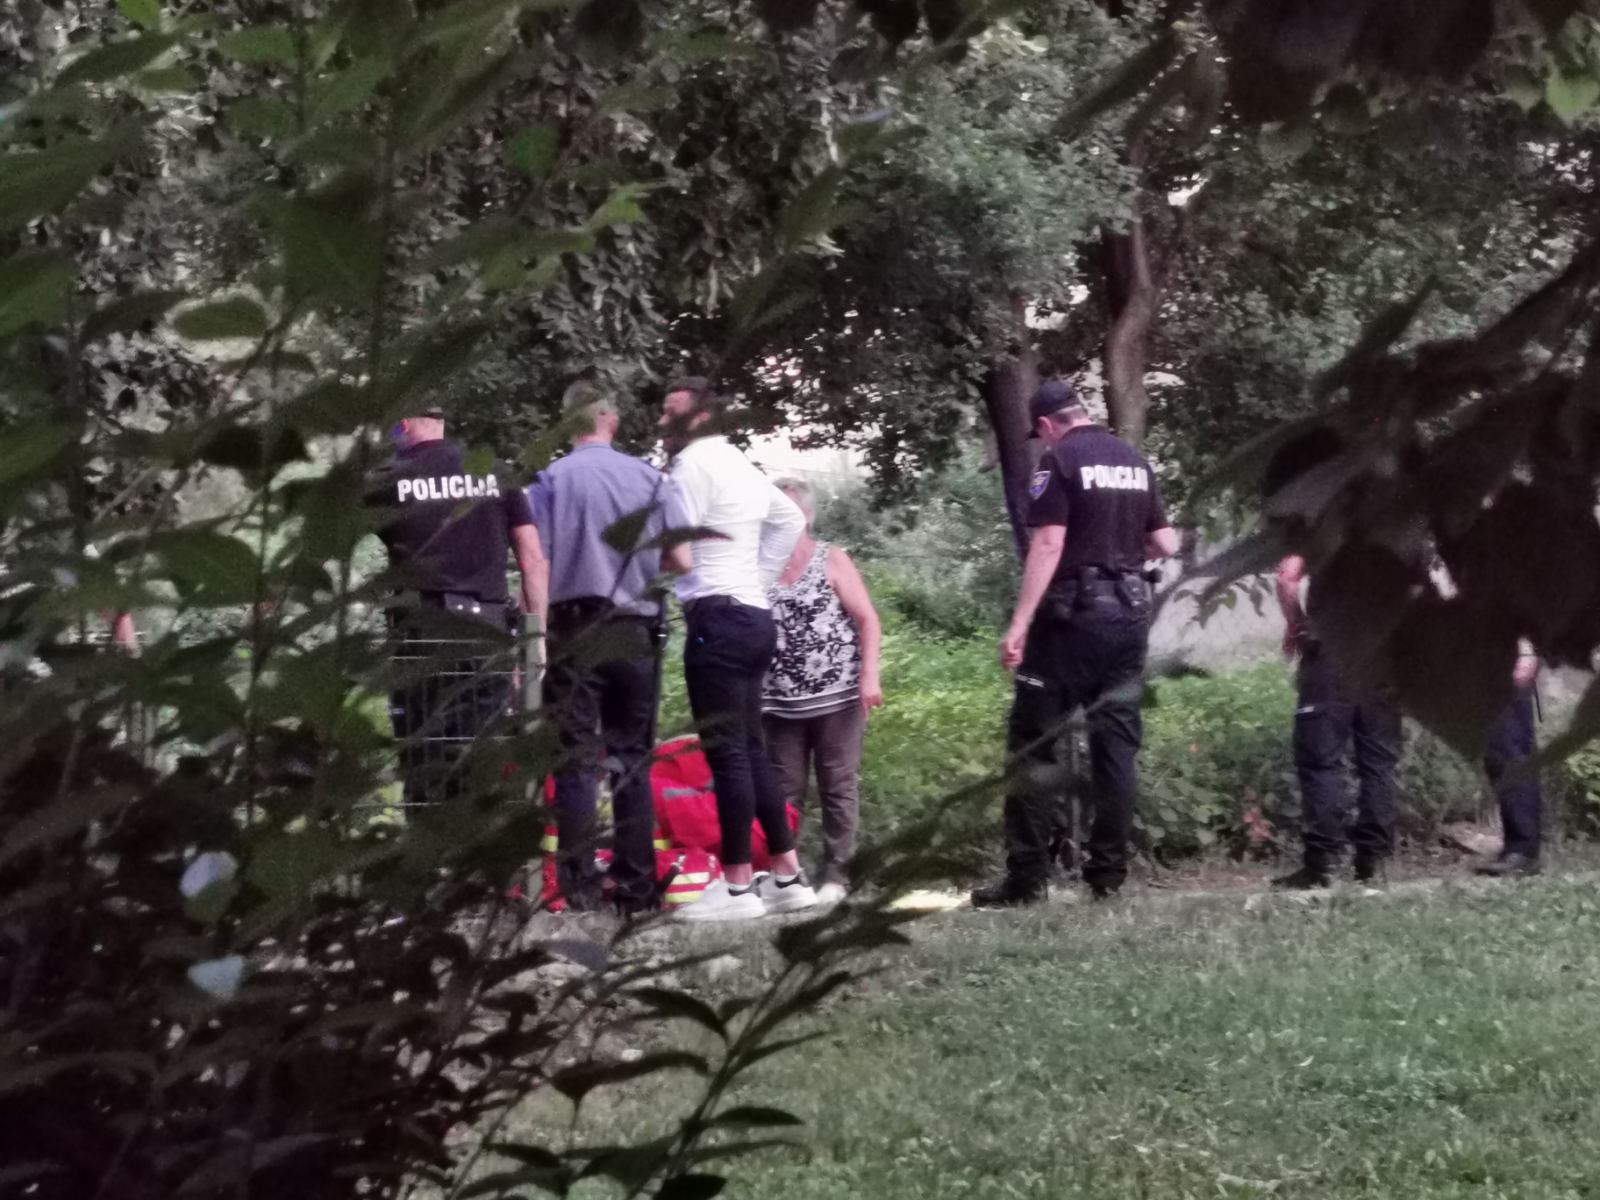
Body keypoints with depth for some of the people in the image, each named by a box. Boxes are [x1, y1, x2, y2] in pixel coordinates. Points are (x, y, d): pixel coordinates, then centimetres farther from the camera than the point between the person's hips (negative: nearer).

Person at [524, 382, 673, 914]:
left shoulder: (552, 480, -3)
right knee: (632, 759, 9)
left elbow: (538, 563, -7)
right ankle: (636, 885, 10)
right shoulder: (650, 478, 3)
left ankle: (581, 888, -2)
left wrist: (537, 636, -3)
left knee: (577, 760, 0)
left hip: (575, 628, -2)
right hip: (637, 630, 2)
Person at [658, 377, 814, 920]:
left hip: (716, 617, -9)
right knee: (751, 750, 12)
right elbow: (791, 519, 32)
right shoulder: (740, 464, 19)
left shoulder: (693, 463, -8)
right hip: (755, 615, 9)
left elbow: (678, 556, -13)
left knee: (727, 753, -7)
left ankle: (738, 886, -7)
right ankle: (788, 877, 13)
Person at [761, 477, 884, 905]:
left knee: (839, 789, 2)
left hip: (836, 696, -3)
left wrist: (869, 675, -13)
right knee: (784, 792, 4)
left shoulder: (832, 560, 0)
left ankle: (835, 875, 6)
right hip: (781, 703, 3)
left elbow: (868, 620, -2)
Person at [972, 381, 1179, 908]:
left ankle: (1026, 878, -5)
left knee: (1033, 744, -2)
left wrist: (1019, 624, -17)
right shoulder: (1134, 460, 11)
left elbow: (1048, 544, -15)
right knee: (1117, 742, 9)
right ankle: (1108, 872, 9)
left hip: (1073, 613, -6)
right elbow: (1166, 544, 12)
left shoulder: (1059, 460, -7)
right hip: (1130, 609, 6)